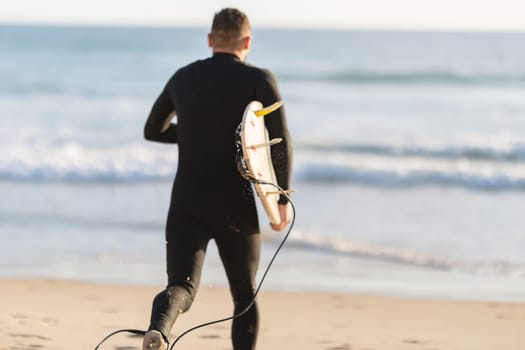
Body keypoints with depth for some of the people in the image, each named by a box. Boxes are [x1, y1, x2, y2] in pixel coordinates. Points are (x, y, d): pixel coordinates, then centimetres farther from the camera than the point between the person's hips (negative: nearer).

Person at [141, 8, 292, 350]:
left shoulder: (183, 77, 9)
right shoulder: (259, 80, -4)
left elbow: (153, 130, 22)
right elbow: (281, 140, -16)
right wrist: (283, 198, -10)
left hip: (187, 205, 2)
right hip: (237, 208, -2)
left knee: (181, 288, -10)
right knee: (245, 296, 17)